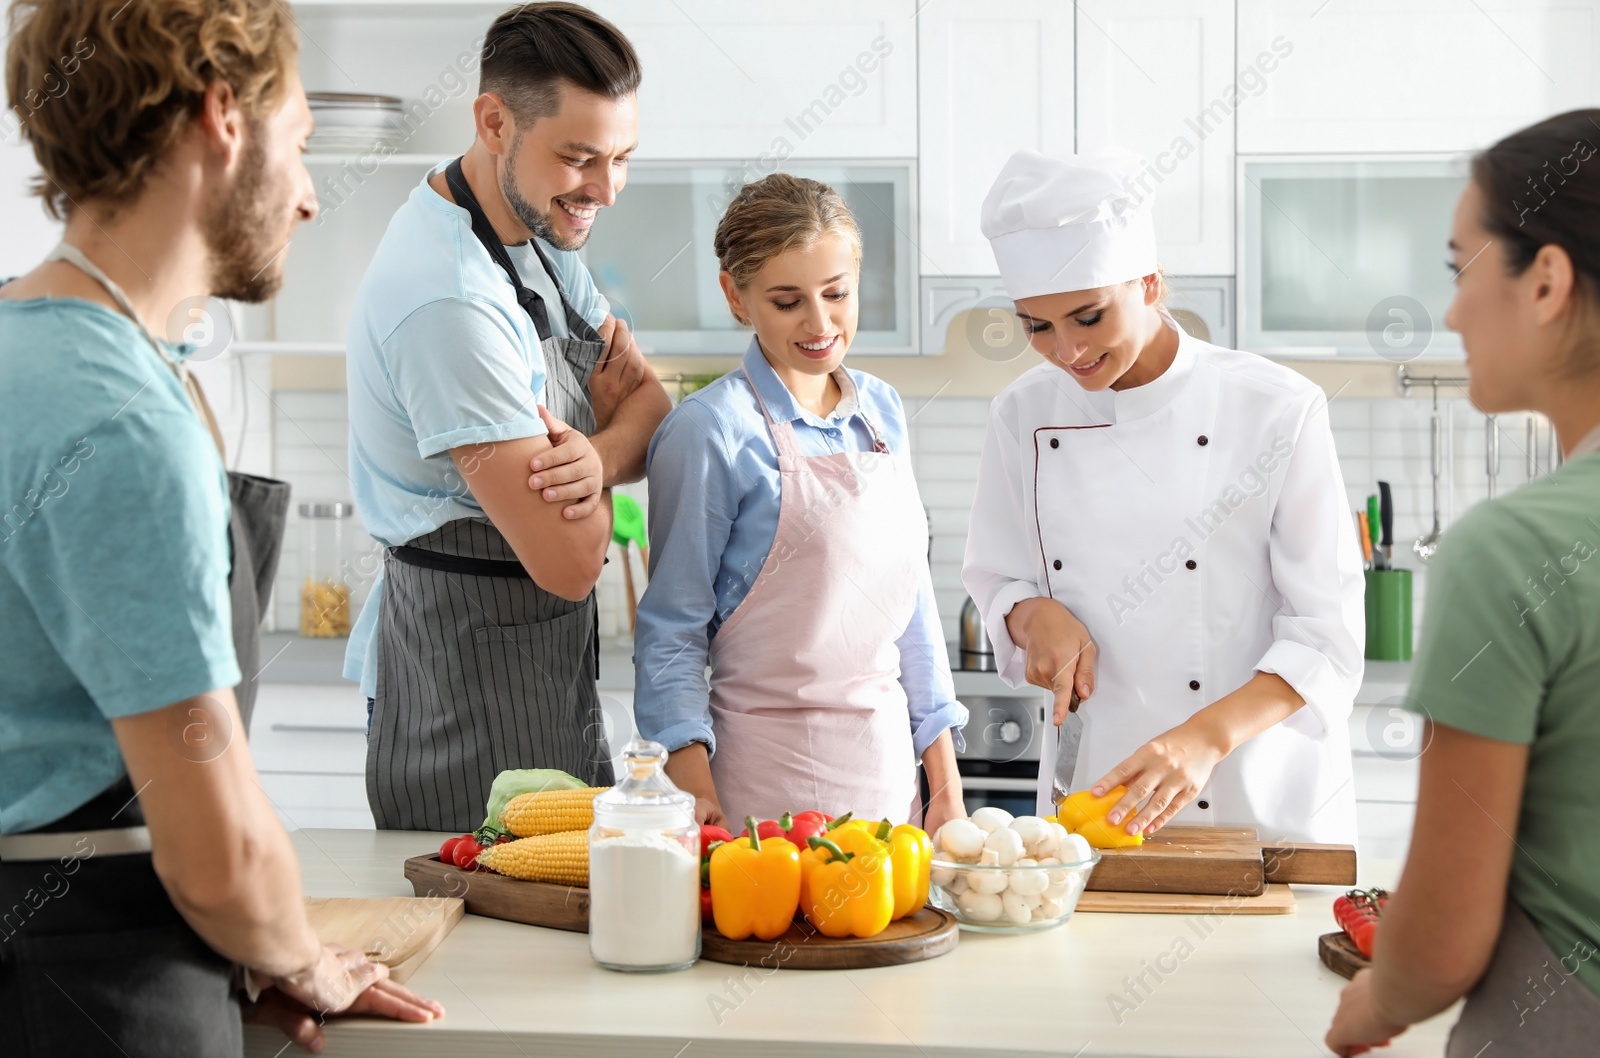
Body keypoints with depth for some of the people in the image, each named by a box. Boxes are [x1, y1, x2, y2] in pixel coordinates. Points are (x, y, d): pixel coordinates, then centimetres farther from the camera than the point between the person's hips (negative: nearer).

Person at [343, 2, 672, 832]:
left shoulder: (540, 226, 5)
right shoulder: (450, 302, -27)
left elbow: (649, 406, 6)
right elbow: (571, 561, -27)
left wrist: (597, 454, -19)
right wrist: (610, 421, -6)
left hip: (551, 658, 10)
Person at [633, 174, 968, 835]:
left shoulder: (881, 410, 8)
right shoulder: (711, 431, -11)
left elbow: (913, 601, 13)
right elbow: (672, 633, -8)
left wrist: (946, 781, 11)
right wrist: (695, 795, -18)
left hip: (886, 757, 6)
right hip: (771, 776, -5)